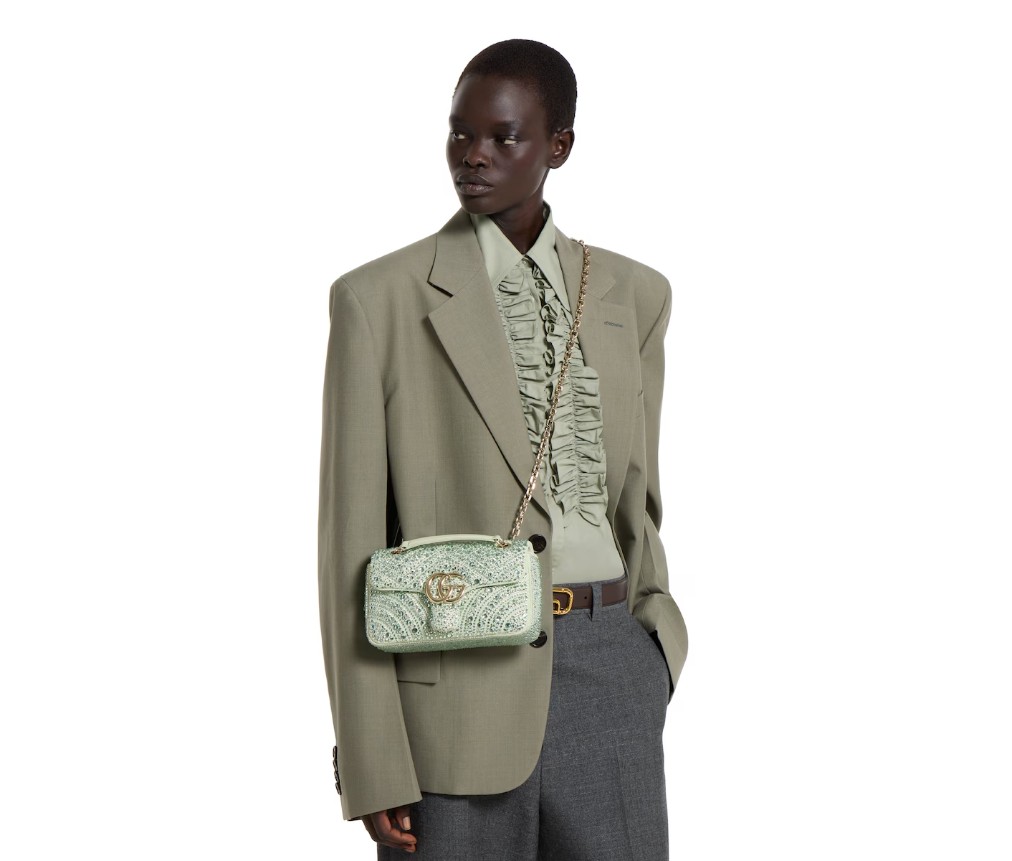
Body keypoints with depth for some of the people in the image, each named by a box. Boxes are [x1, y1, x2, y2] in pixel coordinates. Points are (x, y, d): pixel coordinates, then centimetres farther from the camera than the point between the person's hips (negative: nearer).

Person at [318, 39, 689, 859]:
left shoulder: (632, 295, 9)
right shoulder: (380, 298, -3)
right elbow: (353, 542, -5)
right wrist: (371, 764, -8)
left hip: (611, 669, 4)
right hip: (458, 679, -3)